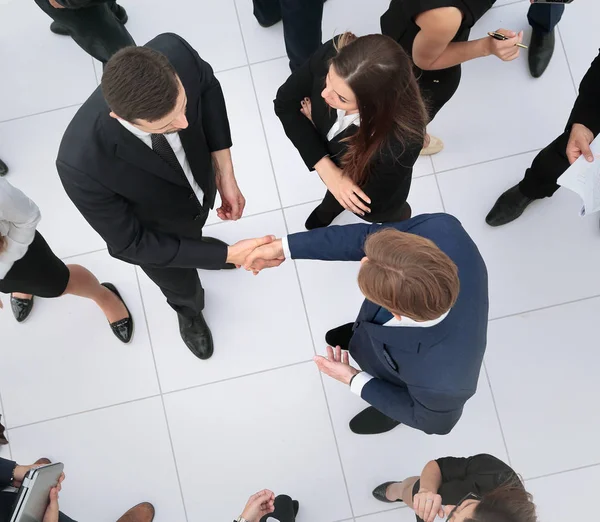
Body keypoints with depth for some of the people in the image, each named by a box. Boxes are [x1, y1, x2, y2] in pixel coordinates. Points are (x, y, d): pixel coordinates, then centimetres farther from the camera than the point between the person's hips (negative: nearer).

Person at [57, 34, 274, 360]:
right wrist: (226, 255, -30)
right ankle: (188, 310, 69)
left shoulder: (174, 52, -39)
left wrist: (225, 173, -15)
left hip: (201, 185, 3)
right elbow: (130, 245, -30)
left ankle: (195, 248, 77)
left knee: (193, 235, 39)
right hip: (154, 236, -2)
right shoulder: (82, 163, -47)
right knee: (182, 286, 31)